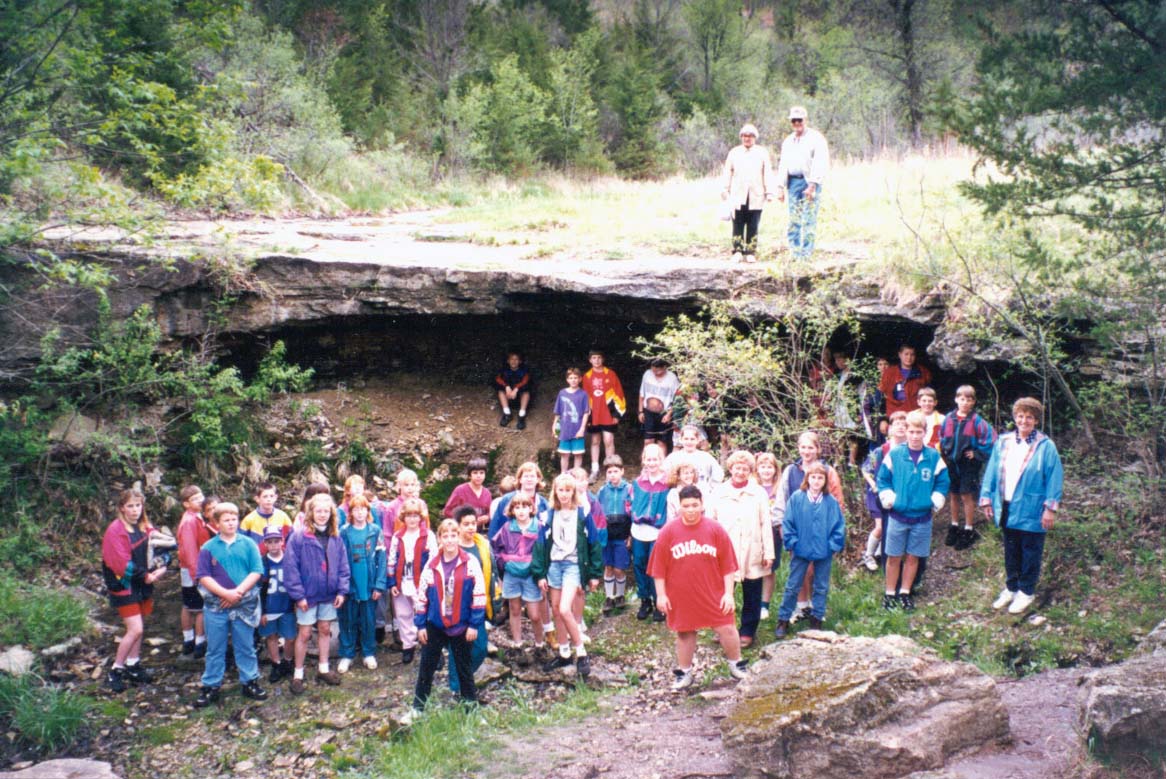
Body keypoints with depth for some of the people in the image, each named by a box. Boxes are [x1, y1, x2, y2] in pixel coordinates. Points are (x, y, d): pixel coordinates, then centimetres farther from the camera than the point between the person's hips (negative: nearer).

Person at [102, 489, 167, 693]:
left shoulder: (146, 527, 7)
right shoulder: (115, 530, -14)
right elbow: (122, 563, -19)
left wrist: (160, 569, -13)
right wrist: (146, 576, -20)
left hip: (143, 585, 7)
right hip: (124, 586, -7)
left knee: (138, 628, 14)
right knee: (135, 630, -11)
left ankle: (133, 666, 28)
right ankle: (115, 672, 1)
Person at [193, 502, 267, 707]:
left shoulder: (248, 544, 0)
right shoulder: (208, 548, 0)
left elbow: (256, 572, -5)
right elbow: (203, 577, -5)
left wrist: (238, 591, -16)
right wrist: (225, 593, -17)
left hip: (244, 605, 0)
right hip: (216, 606, 0)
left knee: (245, 647, 10)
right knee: (215, 649, 8)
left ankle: (250, 682, 21)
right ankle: (210, 687, 16)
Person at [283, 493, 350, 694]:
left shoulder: (335, 538, 1)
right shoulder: (299, 538, -13)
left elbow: (342, 566, 5)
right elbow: (291, 568, -14)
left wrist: (342, 590, -3)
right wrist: (298, 595, -16)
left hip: (329, 594, 4)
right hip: (308, 594, -4)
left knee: (325, 630, 15)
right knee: (304, 634, 2)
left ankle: (324, 669, 29)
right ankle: (298, 674, 14)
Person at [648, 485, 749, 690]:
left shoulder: (716, 530, -5)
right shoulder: (668, 532, -5)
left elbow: (728, 565, -2)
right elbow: (659, 567, -1)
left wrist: (729, 593, -6)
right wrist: (661, 595, -3)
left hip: (714, 594, 0)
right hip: (681, 596, 0)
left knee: (726, 628, 3)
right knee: (684, 633, 11)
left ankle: (736, 664, 25)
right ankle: (684, 672, 26)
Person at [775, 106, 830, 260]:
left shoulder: (816, 138, -2)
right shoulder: (788, 141, 18)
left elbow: (821, 164, -10)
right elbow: (783, 165, 19)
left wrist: (812, 185, -19)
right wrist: (780, 187, 8)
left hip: (809, 182, -6)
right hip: (793, 182, 6)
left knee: (809, 221, -8)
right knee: (794, 220, 4)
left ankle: (806, 255, -8)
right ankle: (795, 255, 8)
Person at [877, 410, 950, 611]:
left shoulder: (934, 457, -1)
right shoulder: (894, 455, -5)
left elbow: (943, 482, 8)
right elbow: (882, 480, 3)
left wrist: (935, 501, -3)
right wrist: (888, 499, -7)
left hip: (922, 518, 2)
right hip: (898, 516, -1)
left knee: (913, 557, 11)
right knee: (894, 557, 5)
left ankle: (905, 593, 24)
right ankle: (890, 594, 17)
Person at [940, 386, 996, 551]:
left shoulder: (976, 421, -11)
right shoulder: (949, 419, 1)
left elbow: (990, 438, -12)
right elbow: (942, 438, 15)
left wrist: (977, 453, -11)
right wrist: (944, 452, 6)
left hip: (969, 465, -4)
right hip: (951, 463, 4)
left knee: (966, 496, 0)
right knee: (954, 495, 14)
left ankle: (969, 531, 11)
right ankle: (954, 527, 26)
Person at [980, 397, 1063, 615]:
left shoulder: (1046, 446, -9)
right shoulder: (1003, 443, 4)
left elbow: (1054, 479, -10)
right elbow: (991, 473, 8)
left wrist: (1050, 508, -13)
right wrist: (987, 499, 6)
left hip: (1031, 511, -4)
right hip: (1007, 509, 4)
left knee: (1030, 553, 8)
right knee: (1011, 552, 17)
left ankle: (1026, 592, 20)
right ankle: (1011, 588, 31)